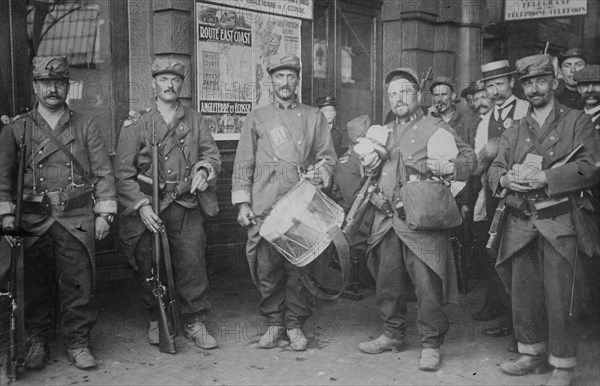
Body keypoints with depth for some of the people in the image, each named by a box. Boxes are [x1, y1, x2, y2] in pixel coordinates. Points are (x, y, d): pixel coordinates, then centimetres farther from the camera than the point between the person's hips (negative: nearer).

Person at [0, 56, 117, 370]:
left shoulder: (86, 127, 7)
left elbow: (103, 172, 5)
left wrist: (103, 213, 0)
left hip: (78, 220, 0)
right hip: (33, 222, 1)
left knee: (78, 284, 1)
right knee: (35, 285, 7)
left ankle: (78, 343, 14)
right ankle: (37, 342, 22)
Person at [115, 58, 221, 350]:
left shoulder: (195, 121, 11)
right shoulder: (137, 123, 1)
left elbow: (212, 152, 11)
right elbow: (123, 171, -3)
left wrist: (203, 169, -13)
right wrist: (141, 206, -14)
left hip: (187, 206, 2)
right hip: (148, 207, -1)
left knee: (192, 263, -2)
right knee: (150, 268, 5)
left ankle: (195, 323, 11)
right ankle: (156, 320, 25)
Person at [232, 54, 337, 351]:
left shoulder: (314, 117, 14)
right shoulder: (256, 118, 13)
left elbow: (328, 156, 13)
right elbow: (243, 163, 9)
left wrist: (320, 173, -9)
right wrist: (242, 202, 0)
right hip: (264, 206, 0)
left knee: (299, 266, -1)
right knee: (266, 266, 0)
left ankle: (295, 324, 13)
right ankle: (274, 323, 16)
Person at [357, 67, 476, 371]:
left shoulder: (435, 128, 2)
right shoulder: (384, 132, 20)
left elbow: (469, 157, -2)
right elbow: (374, 175, 27)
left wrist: (450, 167, -23)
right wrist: (369, 167, 4)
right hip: (387, 220, 6)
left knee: (427, 284, -6)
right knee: (386, 281, 12)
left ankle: (430, 345, 8)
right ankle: (392, 334, 29)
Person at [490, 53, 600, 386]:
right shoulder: (514, 130, 18)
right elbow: (494, 169, 11)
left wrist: (545, 178, -18)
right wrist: (506, 178, -13)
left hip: (559, 222, -4)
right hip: (520, 223, 5)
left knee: (558, 296, -4)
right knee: (523, 292, 10)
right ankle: (532, 353, 26)